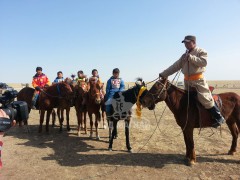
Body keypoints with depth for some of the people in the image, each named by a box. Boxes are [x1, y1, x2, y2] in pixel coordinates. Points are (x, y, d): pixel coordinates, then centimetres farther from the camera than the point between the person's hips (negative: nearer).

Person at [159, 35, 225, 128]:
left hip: (198, 80, -7)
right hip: (187, 80, 7)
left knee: (205, 99, -14)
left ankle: (219, 117, 3)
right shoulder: (185, 55, 15)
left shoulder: (201, 51, -1)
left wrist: (190, 57, -17)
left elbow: (204, 62, -20)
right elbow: (175, 66, 10)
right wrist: (164, 74, 2)